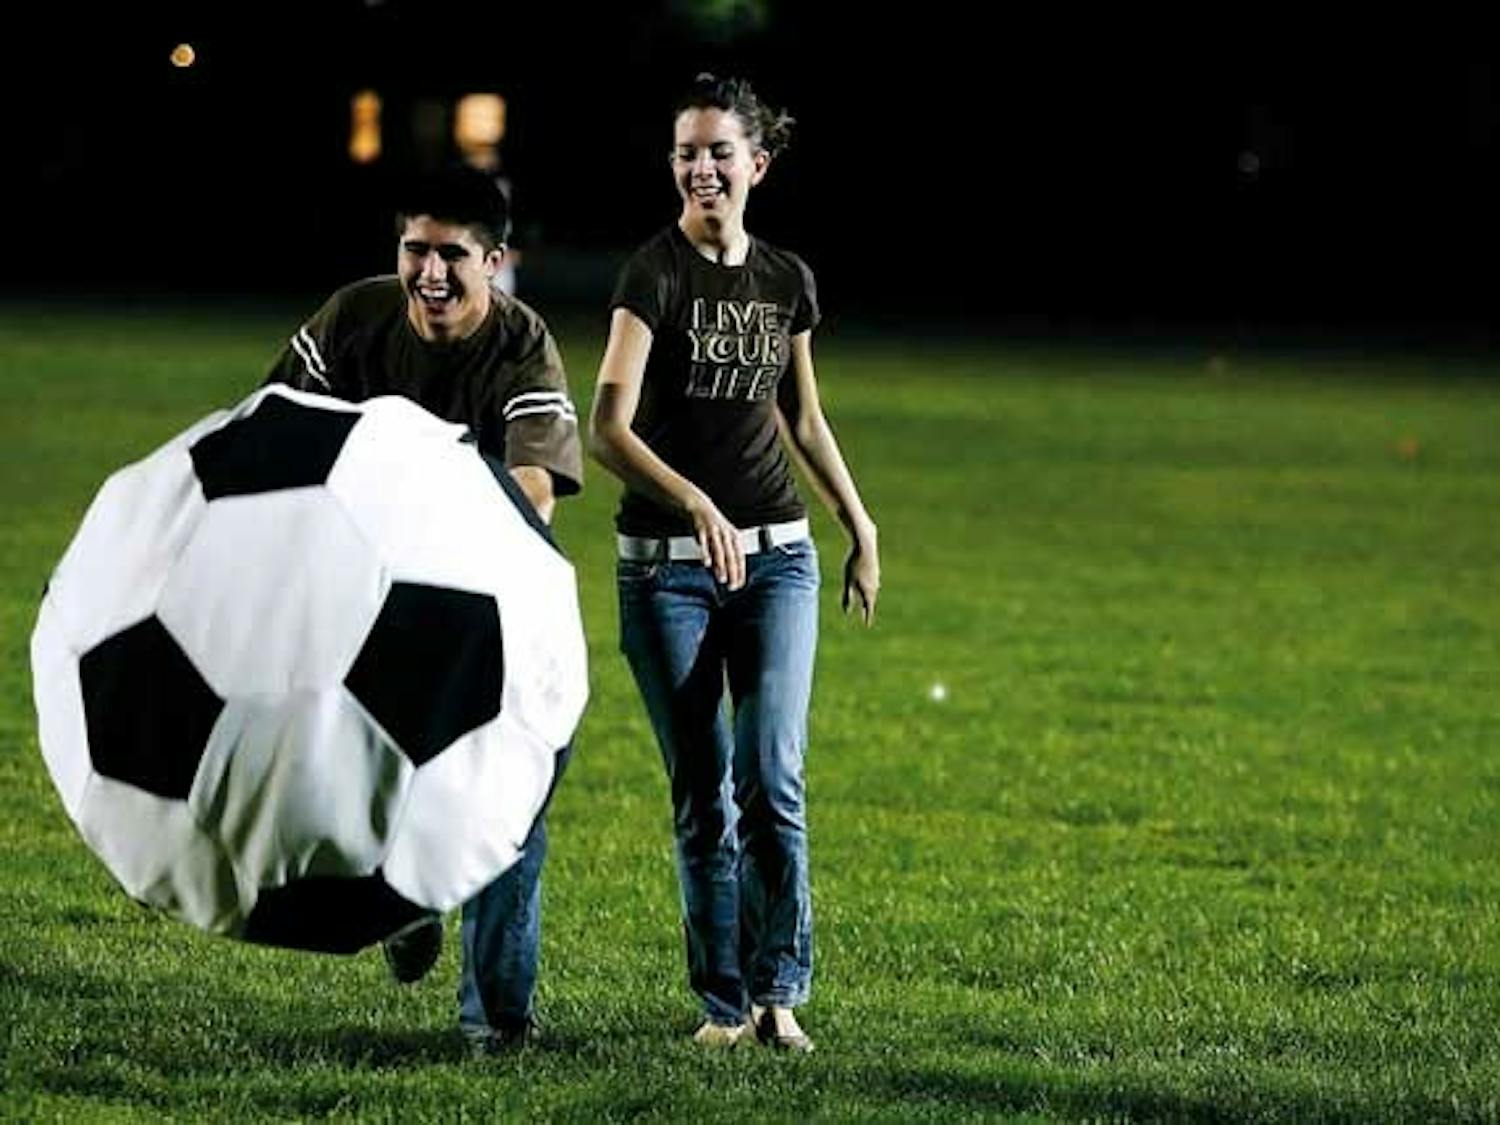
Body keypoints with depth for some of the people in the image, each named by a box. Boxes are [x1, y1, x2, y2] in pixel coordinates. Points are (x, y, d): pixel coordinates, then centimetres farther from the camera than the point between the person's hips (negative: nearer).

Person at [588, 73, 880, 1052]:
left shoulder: (787, 281, 7)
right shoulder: (656, 272, -9)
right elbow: (608, 428, -20)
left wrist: (861, 525, 22)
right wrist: (694, 502, -34)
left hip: (775, 555, 3)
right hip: (667, 563, -3)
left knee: (772, 777, -10)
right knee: (701, 794, 2)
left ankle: (779, 990, -2)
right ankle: (724, 1001, 10)